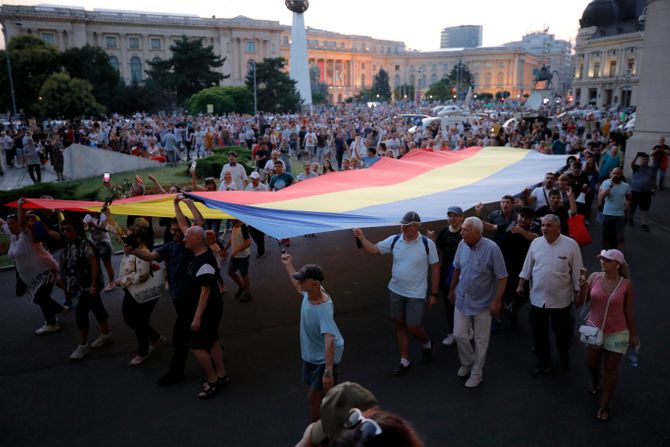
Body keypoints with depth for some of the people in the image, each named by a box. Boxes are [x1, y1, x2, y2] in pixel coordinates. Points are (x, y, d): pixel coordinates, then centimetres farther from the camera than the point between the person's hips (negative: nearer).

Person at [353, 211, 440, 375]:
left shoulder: (427, 243, -13)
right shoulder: (394, 240, -5)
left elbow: (435, 268, -7)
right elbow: (374, 249, 1)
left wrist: (433, 294, -6)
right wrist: (362, 238, -17)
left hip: (416, 294, -4)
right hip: (395, 291, 4)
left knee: (412, 327, 0)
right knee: (399, 325, 12)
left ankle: (427, 342, 36)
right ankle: (404, 361, 28)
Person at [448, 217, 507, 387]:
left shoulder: (491, 248, -22)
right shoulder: (462, 245, -7)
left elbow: (502, 277, -16)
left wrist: (497, 301, -18)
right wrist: (452, 289, 15)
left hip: (482, 303, -4)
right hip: (462, 300, 4)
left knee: (480, 341, 11)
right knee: (459, 335, 12)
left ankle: (476, 373, 30)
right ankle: (467, 363, 39)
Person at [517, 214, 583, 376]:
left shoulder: (570, 244, -12)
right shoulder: (536, 243, -3)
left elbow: (577, 271, -6)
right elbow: (527, 266, 7)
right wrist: (521, 285, 8)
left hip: (561, 299, -2)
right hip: (538, 298, 3)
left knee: (562, 331, 16)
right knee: (539, 333, 11)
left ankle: (564, 354, 46)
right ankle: (544, 363, 29)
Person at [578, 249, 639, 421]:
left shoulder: (626, 285, -15)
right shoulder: (594, 277, -9)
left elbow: (630, 312, -6)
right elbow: (583, 302, -3)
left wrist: (633, 335, -1)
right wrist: (582, 290, -23)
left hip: (616, 333, -3)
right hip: (594, 329, 3)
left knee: (610, 369, 8)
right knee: (591, 364, 19)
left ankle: (604, 406, 22)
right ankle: (594, 381, 54)